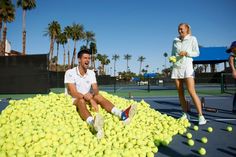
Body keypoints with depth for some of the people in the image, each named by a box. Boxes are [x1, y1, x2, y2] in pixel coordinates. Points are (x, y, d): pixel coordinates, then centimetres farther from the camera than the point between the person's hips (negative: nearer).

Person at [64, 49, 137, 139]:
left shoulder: (91, 73, 3)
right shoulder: (70, 73, -13)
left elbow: (96, 89, -7)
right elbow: (73, 93, -22)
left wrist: (91, 95, -32)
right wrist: (91, 100, -34)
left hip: (88, 99, 5)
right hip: (72, 101, -5)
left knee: (99, 97, -24)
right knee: (81, 101, -38)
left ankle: (122, 114, -47)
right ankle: (94, 124, -71)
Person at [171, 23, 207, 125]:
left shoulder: (192, 39, 4)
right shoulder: (175, 41, 14)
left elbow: (197, 53, 1)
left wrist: (186, 53, -16)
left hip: (187, 67, -4)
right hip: (176, 67, 4)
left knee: (192, 92, -14)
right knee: (180, 92, 3)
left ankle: (201, 116, -10)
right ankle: (185, 114, 13)